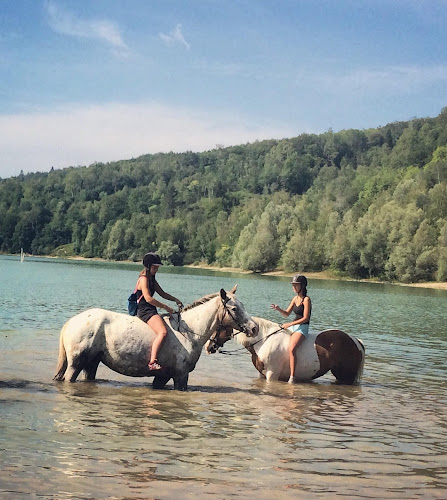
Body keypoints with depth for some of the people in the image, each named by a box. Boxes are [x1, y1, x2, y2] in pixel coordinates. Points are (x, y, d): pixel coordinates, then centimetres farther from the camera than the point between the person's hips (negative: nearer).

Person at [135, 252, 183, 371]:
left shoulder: (152, 279, 18)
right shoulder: (143, 279, -11)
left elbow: (162, 293, 24)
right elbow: (148, 299, -20)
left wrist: (175, 300, 8)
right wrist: (166, 307, -17)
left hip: (151, 311, 11)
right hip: (145, 311, -11)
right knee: (163, 332, -30)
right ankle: (152, 362, -38)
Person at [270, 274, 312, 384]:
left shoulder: (306, 299, -11)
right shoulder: (295, 298, 12)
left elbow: (305, 318, -16)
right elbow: (286, 314, 15)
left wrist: (289, 324, -18)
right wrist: (278, 309, -5)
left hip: (302, 328, -9)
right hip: (292, 327, 9)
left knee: (291, 349, -31)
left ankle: (292, 377, -30)